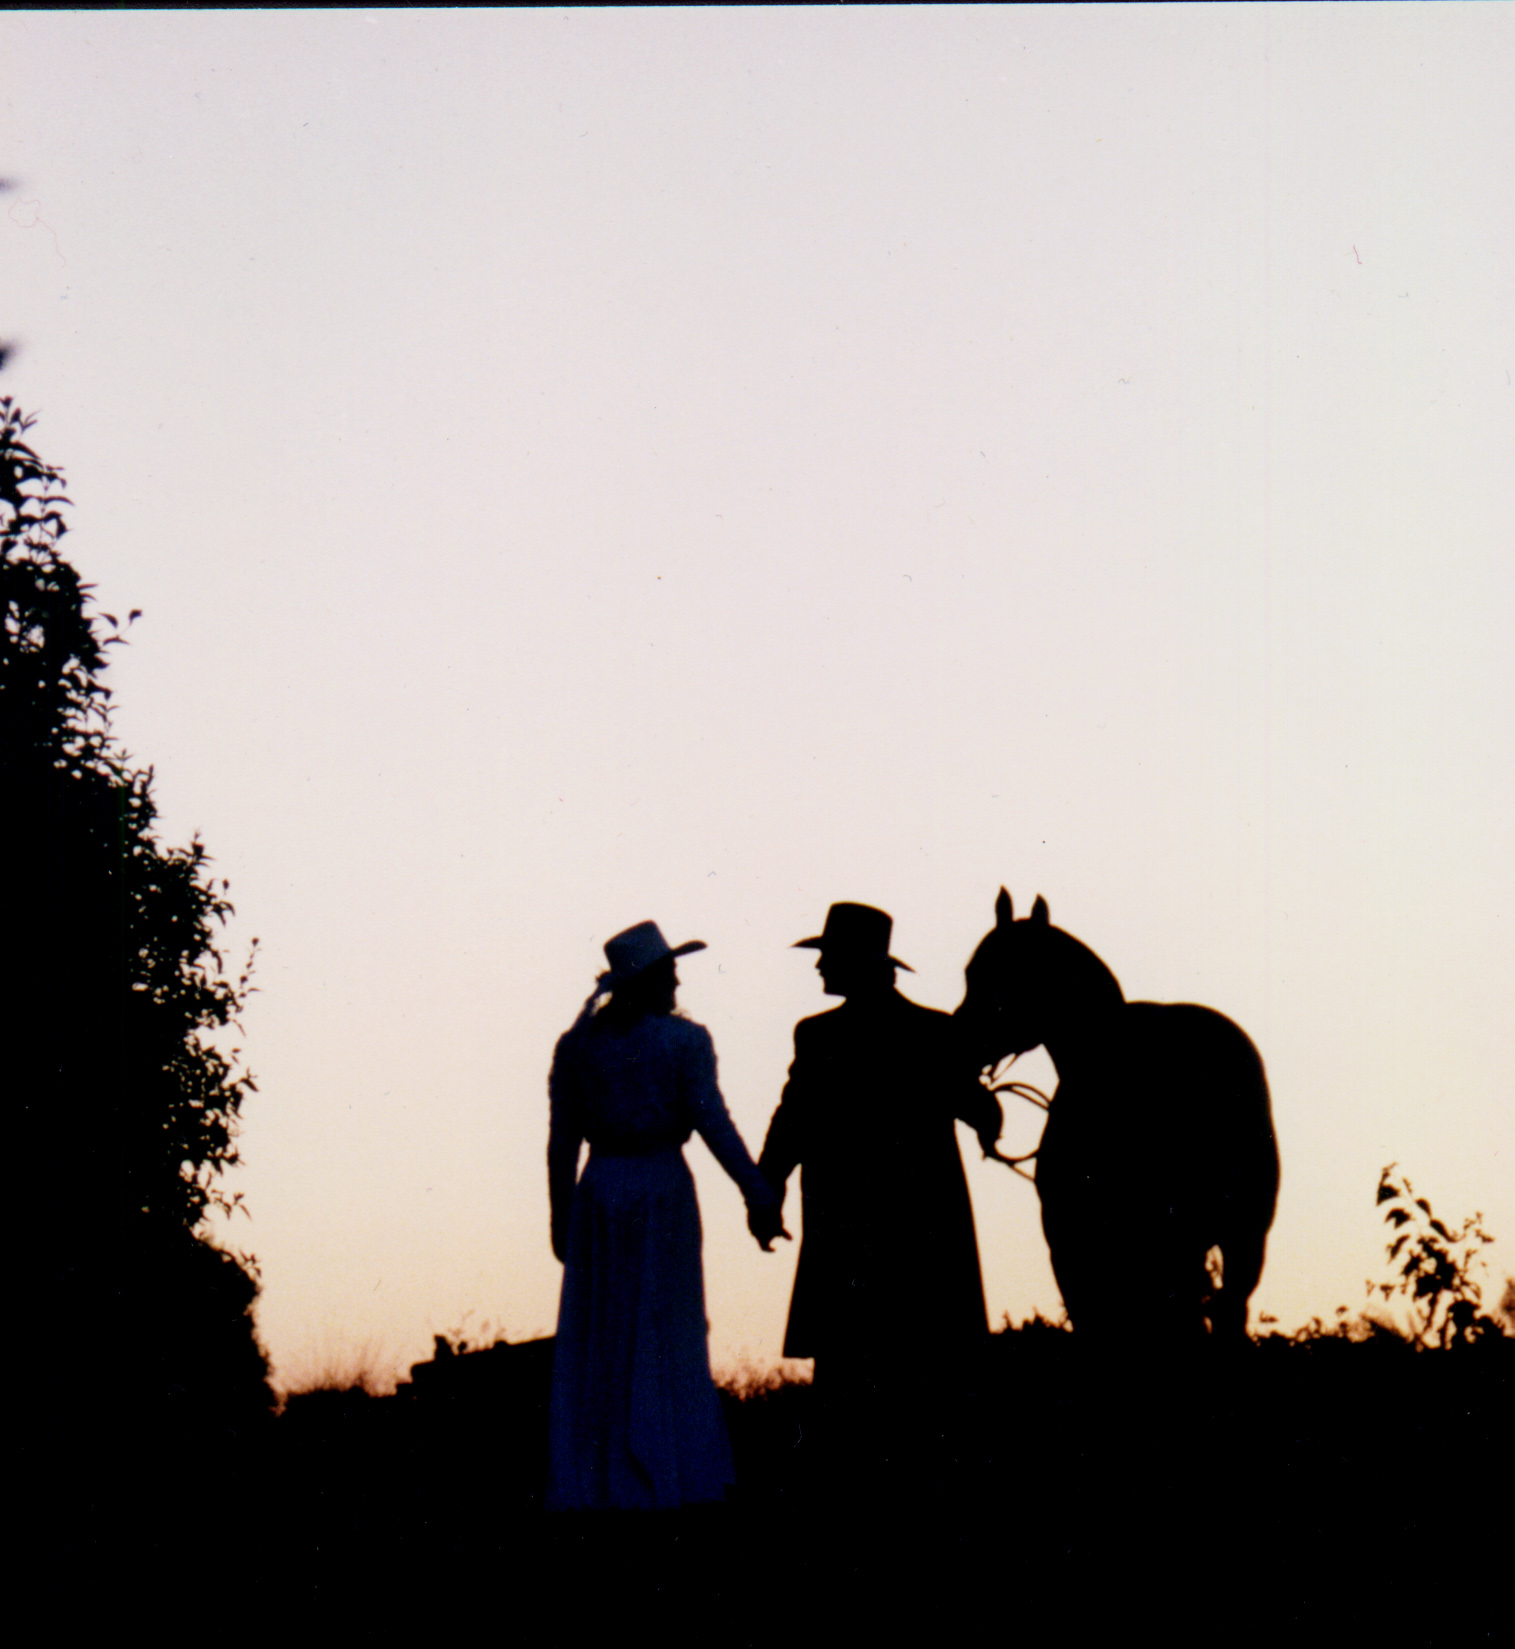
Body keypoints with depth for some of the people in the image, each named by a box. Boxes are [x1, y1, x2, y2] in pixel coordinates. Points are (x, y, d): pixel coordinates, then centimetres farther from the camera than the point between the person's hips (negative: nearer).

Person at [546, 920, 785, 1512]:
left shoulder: (576, 1045, 5)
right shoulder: (684, 1040, -5)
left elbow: (561, 1140, 7)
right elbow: (712, 1123, -12)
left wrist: (561, 1218, 14)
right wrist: (758, 1196, -10)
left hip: (599, 1192, 3)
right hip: (663, 1191, -3)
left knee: (594, 1345, 7)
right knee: (664, 1339, 5)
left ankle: (588, 1484, 5)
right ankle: (664, 1479, 5)